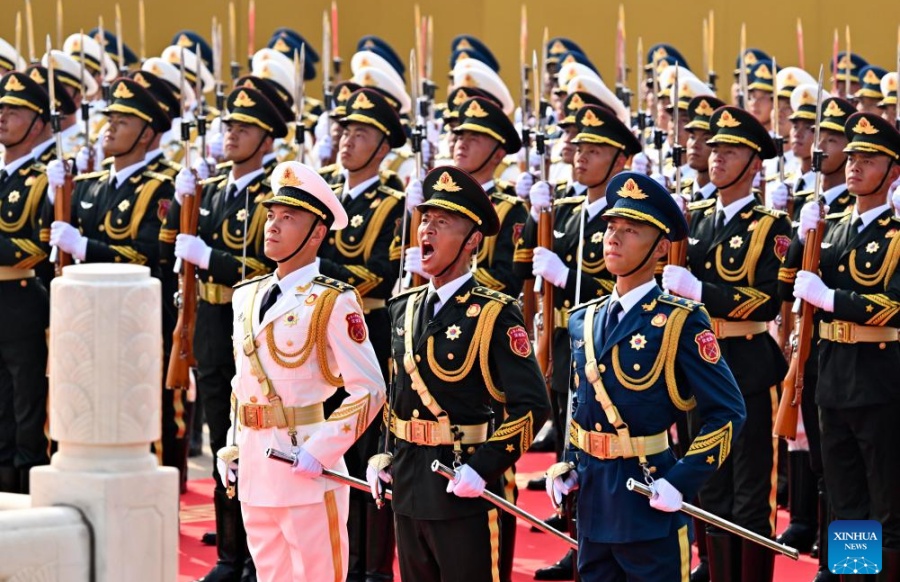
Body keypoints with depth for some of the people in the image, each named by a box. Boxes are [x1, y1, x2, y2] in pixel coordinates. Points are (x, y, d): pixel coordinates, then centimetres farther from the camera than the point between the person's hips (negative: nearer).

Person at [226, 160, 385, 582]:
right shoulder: (247, 297, 11)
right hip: (253, 468, 7)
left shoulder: (333, 303, -9)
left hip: (306, 468, -7)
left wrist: (321, 452, -19)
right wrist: (234, 447, 12)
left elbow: (369, 390, -14)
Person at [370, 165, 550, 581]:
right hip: (408, 486, 7)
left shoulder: (494, 315, -10)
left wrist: (484, 468, -21)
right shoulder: (404, 308, 11)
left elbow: (531, 404, -16)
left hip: (463, 488, -7)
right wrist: (384, 455, 11)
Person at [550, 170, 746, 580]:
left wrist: (680, 482, -18)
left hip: (648, 502, -6)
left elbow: (727, 412, -12)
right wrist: (570, 464, 9)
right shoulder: (584, 319, 9)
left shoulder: (680, 321, -11)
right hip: (592, 498, 6)